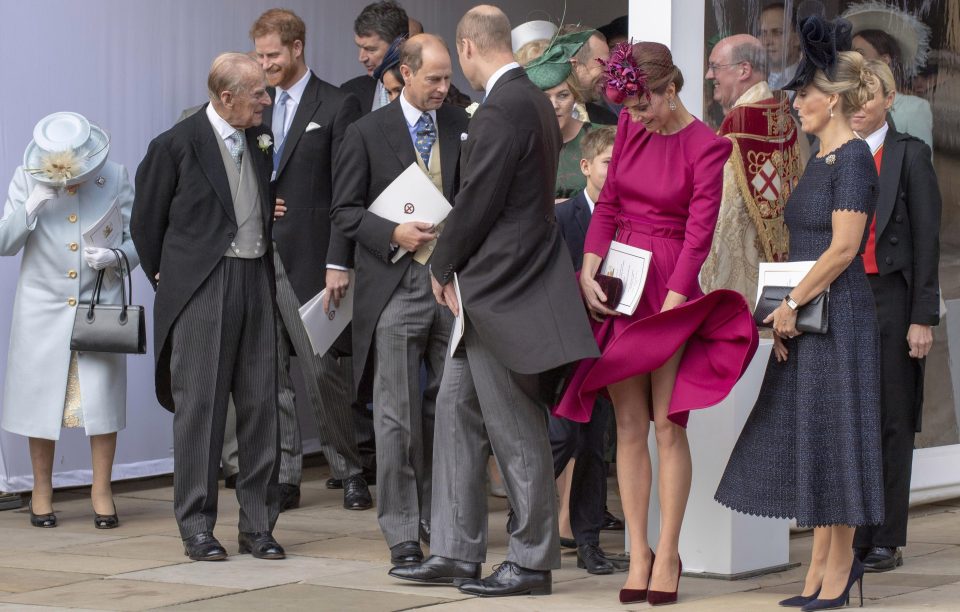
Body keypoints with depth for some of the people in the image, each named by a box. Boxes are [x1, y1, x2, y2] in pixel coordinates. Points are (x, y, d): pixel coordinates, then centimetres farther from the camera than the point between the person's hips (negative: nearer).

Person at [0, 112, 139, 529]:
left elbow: (137, 240, 3)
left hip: (100, 304, 0)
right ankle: (42, 490, 17)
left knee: (102, 395, -4)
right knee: (41, 395, 3)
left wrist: (115, 257, -18)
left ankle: (102, 490, 8)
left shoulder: (115, 178, -4)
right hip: (43, 307, 0)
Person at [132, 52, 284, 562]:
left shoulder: (262, 139, 10)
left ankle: (257, 524, 10)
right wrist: (165, 278, 8)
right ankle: (196, 527, 3)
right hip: (201, 288, -5)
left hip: (256, 284, 5)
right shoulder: (177, 145, -6)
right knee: (200, 405, -3)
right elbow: (146, 220, 3)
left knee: (260, 404, 4)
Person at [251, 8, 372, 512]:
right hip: (257, 258, 5)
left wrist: (338, 263, -13)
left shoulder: (337, 107, -2)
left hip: (309, 258, -5)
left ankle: (349, 472, 9)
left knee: (324, 371, -4)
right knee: (270, 375, 5)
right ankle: (283, 478, 11)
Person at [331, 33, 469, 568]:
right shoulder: (367, 133, 2)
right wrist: (393, 233, -14)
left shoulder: (464, 128, 9)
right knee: (398, 418, -2)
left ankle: (437, 517, 20)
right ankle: (402, 532, 4)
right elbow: (344, 211, 2)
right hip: (396, 284, -3)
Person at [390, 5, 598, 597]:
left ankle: (533, 561, 8)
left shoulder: (501, 110, -19)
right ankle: (456, 552, 17)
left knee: (516, 432, -1)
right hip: (497, 285, 10)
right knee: (458, 411, 13)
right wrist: (456, 268, 16)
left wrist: (445, 269, -3)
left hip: (501, 285, -10)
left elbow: (476, 204, -18)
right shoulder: (535, 101, 13)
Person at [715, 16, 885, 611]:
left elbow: (843, 249, -19)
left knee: (832, 436, -3)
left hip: (839, 316, -9)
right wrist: (787, 312, 8)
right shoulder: (821, 160, 15)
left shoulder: (853, 157, -13)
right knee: (808, 439, 10)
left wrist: (791, 304, -15)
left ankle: (840, 564, 6)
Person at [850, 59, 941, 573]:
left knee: (891, 419, 0)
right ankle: (852, 537, 10)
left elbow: (926, 238, -3)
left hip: (890, 298, -4)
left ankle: (887, 540, 5)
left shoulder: (909, 154, 0)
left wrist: (923, 316, -8)